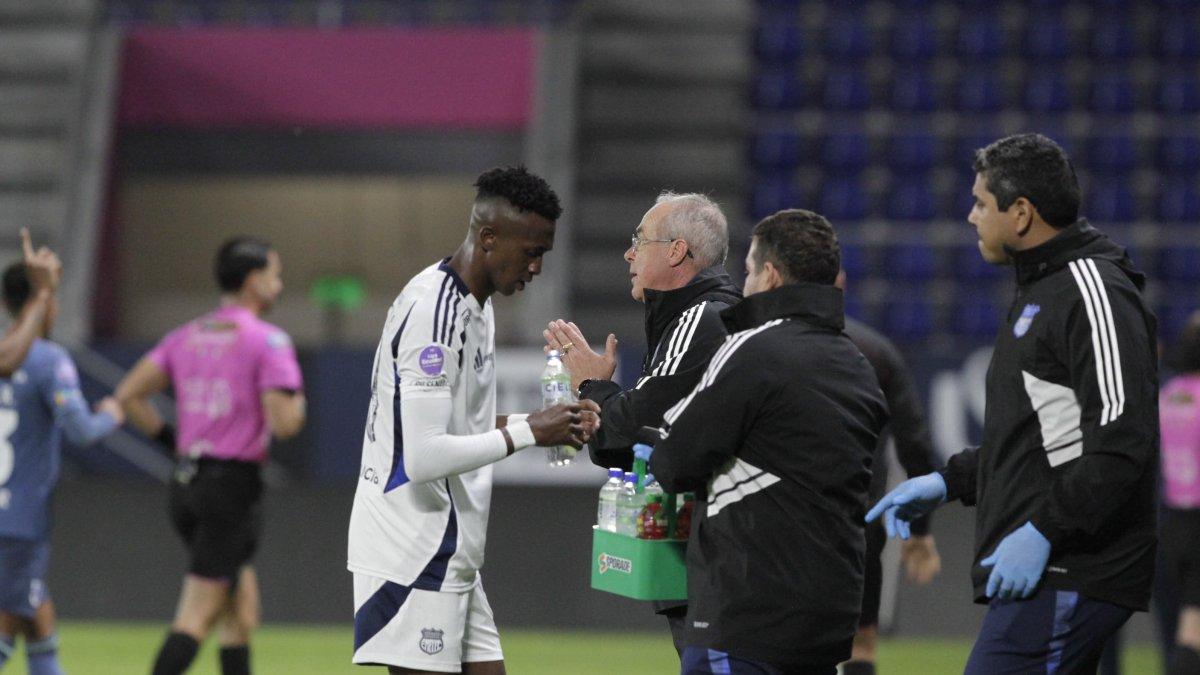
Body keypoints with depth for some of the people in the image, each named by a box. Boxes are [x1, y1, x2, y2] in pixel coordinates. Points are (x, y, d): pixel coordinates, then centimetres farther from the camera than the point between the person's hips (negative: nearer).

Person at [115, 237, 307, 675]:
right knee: (197, 616, -7)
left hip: (187, 485, 7)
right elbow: (283, 423, -18)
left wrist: (169, 438, 15)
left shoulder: (186, 337, 10)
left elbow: (129, 395, 7)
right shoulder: (269, 341, -10)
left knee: (242, 611, 16)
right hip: (233, 486, -7)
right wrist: (297, 402, 4)